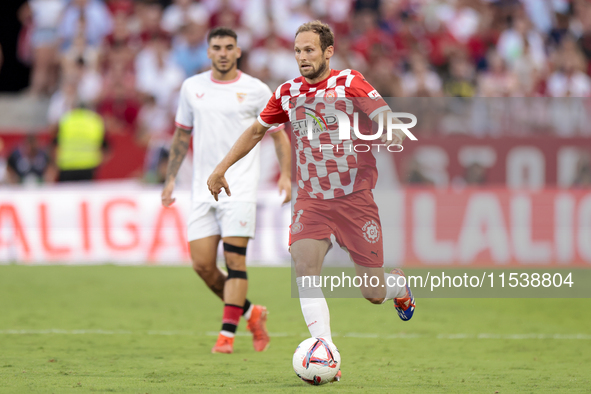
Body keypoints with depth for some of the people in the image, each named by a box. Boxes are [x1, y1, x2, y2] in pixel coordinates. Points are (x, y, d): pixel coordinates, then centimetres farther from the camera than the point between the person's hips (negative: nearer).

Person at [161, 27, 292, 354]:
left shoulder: (256, 90, 0)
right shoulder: (192, 87, 9)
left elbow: (278, 134, 7)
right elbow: (182, 135, 19)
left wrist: (286, 175, -6)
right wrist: (170, 178, 14)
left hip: (240, 188, -4)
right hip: (203, 189, 4)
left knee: (235, 260, -11)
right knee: (202, 264, -2)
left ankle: (227, 334, -7)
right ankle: (250, 313, 18)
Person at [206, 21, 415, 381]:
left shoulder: (349, 83, -9)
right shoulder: (288, 93, 4)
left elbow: (391, 123, -12)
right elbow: (256, 131, 19)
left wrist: (390, 135, -35)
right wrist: (222, 169, 15)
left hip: (354, 198, -3)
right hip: (311, 199, 3)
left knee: (374, 294, 1)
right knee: (304, 263, -23)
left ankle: (401, 286, 40)